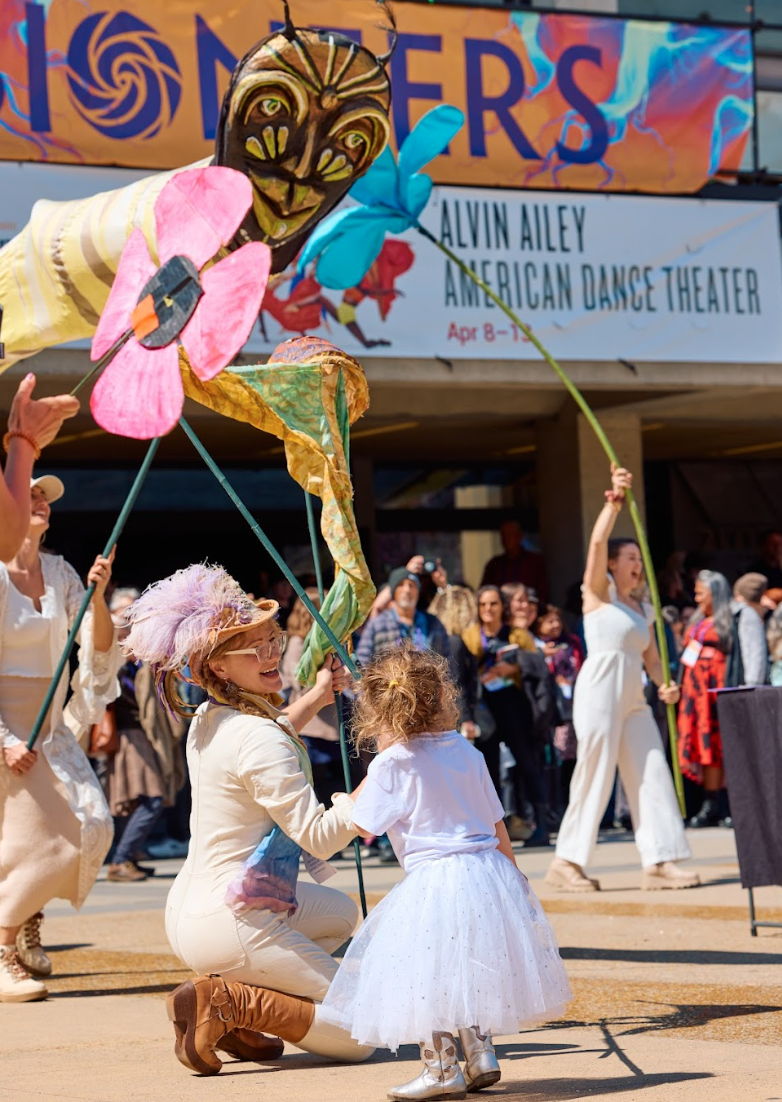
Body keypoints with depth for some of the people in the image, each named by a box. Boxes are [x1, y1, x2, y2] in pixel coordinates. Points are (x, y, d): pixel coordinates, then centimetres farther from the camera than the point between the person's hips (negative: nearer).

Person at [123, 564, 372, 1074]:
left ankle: (227, 1002, 15)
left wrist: (317, 698, 33)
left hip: (189, 912, 9)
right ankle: (226, 1001, -10)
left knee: (341, 912, 35)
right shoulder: (256, 737, -20)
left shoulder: (210, 720, 8)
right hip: (231, 923, -9)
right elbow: (318, 836, -23)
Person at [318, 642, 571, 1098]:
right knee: (469, 970, 21)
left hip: (436, 879, -7)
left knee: (427, 976, 2)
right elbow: (497, 825, 14)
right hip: (489, 870, 7)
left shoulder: (393, 763, -9)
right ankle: (481, 1056, 22)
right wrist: (512, 873, 25)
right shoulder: (466, 750, 9)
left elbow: (360, 825, -2)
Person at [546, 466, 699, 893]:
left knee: (652, 774, -1)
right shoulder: (600, 592, 1)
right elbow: (597, 542, -14)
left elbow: (651, 655, 20)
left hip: (634, 698, 7)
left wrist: (664, 684, 1)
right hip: (600, 689, -7)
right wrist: (614, 501, -21)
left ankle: (659, 862, -2)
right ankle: (566, 863, 3)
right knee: (596, 774, -6)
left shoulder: (642, 608, 19)